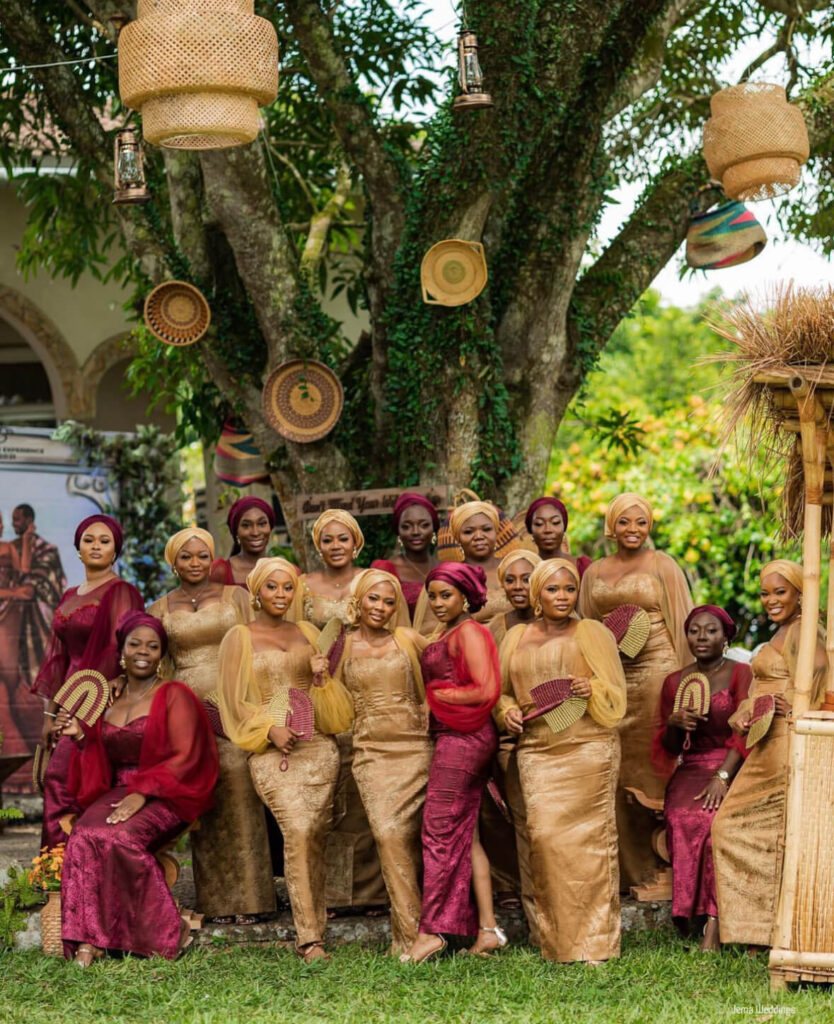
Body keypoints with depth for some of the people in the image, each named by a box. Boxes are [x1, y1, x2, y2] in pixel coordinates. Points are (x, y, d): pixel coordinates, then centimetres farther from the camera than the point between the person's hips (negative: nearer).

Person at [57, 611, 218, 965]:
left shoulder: (174, 696, 1)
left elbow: (184, 758, -9)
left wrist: (142, 793, -20)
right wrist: (79, 736, 1)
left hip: (164, 798, -4)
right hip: (116, 792, 5)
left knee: (117, 837, -33)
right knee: (83, 836, -28)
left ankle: (168, 930, -19)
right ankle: (88, 941, -33)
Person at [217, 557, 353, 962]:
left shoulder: (307, 633, 17)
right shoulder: (239, 638, 8)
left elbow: (333, 703, 20)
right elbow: (234, 699, 2)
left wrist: (321, 678, -2)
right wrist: (269, 729, -12)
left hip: (317, 743, 4)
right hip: (270, 748, -4)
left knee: (316, 834, -3)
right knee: (297, 830, -19)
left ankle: (314, 930, 5)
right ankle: (308, 937, -19)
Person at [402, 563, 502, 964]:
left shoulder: (468, 632, -10)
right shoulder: (447, 635, 18)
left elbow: (485, 690, -17)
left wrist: (436, 695, -9)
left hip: (462, 739, -10)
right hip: (455, 739, 10)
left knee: (439, 830, -7)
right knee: (465, 835, 9)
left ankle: (430, 931, -3)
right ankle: (487, 928, 9)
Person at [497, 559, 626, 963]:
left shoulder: (593, 633, 9)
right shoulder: (517, 638, 17)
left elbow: (615, 693, 6)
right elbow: (502, 691, 23)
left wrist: (591, 690, -15)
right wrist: (508, 711, 1)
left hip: (587, 748, -2)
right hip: (537, 751, 3)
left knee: (588, 838, -7)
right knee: (544, 836, -9)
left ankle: (594, 943, -3)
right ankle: (556, 942, -2)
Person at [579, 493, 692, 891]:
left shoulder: (663, 566, 2)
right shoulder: (594, 572, 14)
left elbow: (681, 623, -1)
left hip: (656, 674, -4)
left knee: (653, 766, -3)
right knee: (617, 773, 3)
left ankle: (657, 869, 3)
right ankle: (626, 870, 11)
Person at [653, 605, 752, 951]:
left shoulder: (741, 674, 3)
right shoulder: (674, 682, 15)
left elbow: (744, 734, -8)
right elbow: (668, 748, 16)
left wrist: (722, 777, -21)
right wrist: (674, 723, -7)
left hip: (734, 769, -3)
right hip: (691, 770, 3)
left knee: (714, 815, -34)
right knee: (682, 816, -31)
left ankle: (712, 926, -36)